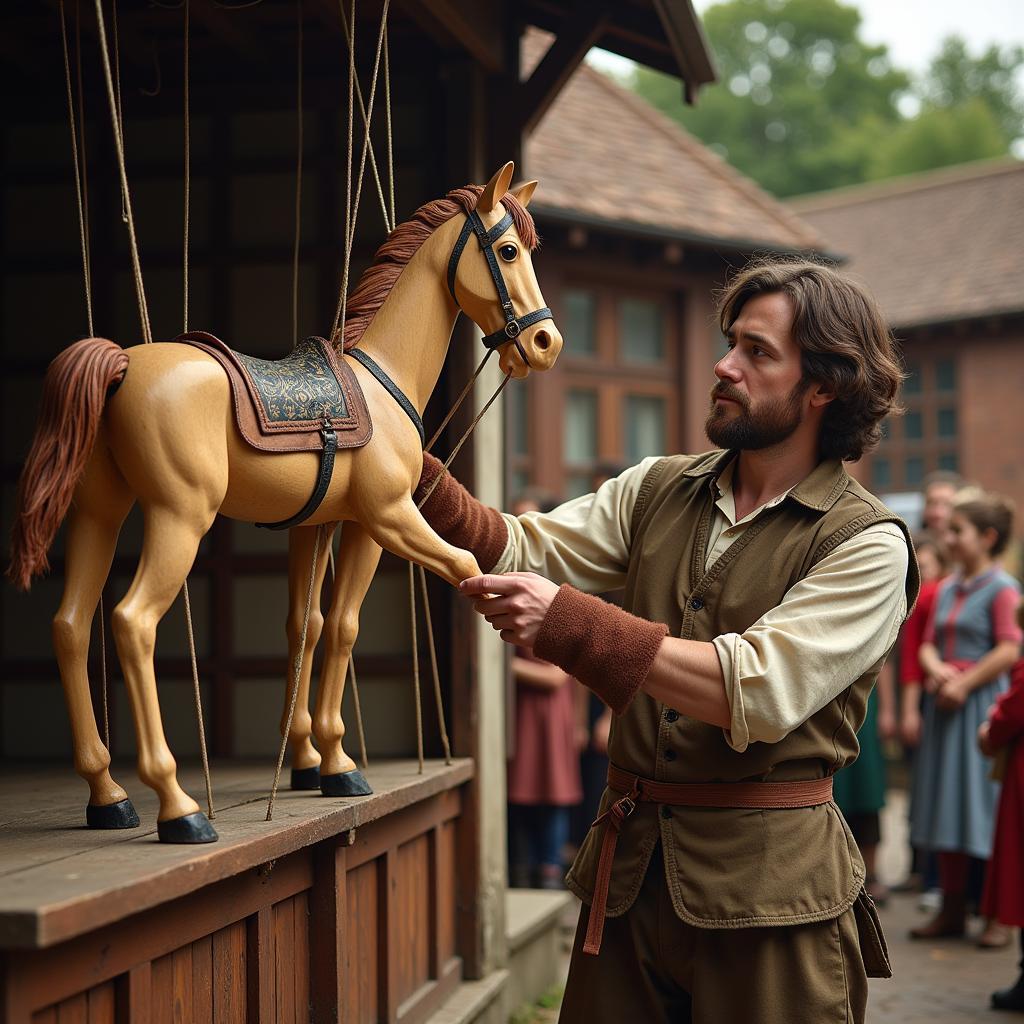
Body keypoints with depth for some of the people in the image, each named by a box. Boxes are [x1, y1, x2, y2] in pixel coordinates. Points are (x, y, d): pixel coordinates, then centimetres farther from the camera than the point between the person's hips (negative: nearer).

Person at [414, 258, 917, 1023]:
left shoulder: (865, 544, -8)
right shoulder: (657, 491, 10)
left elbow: (758, 692, -20)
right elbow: (523, 552, 2)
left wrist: (569, 623, -25)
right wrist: (415, 477, -15)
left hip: (768, 882, -5)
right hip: (628, 866, 5)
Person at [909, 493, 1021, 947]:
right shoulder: (946, 589, 14)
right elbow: (928, 643, 15)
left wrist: (964, 683, -15)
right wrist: (936, 669, -6)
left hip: (981, 703, -7)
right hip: (943, 704, 7)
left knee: (986, 807, -5)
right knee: (945, 804, 9)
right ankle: (951, 910, 17)